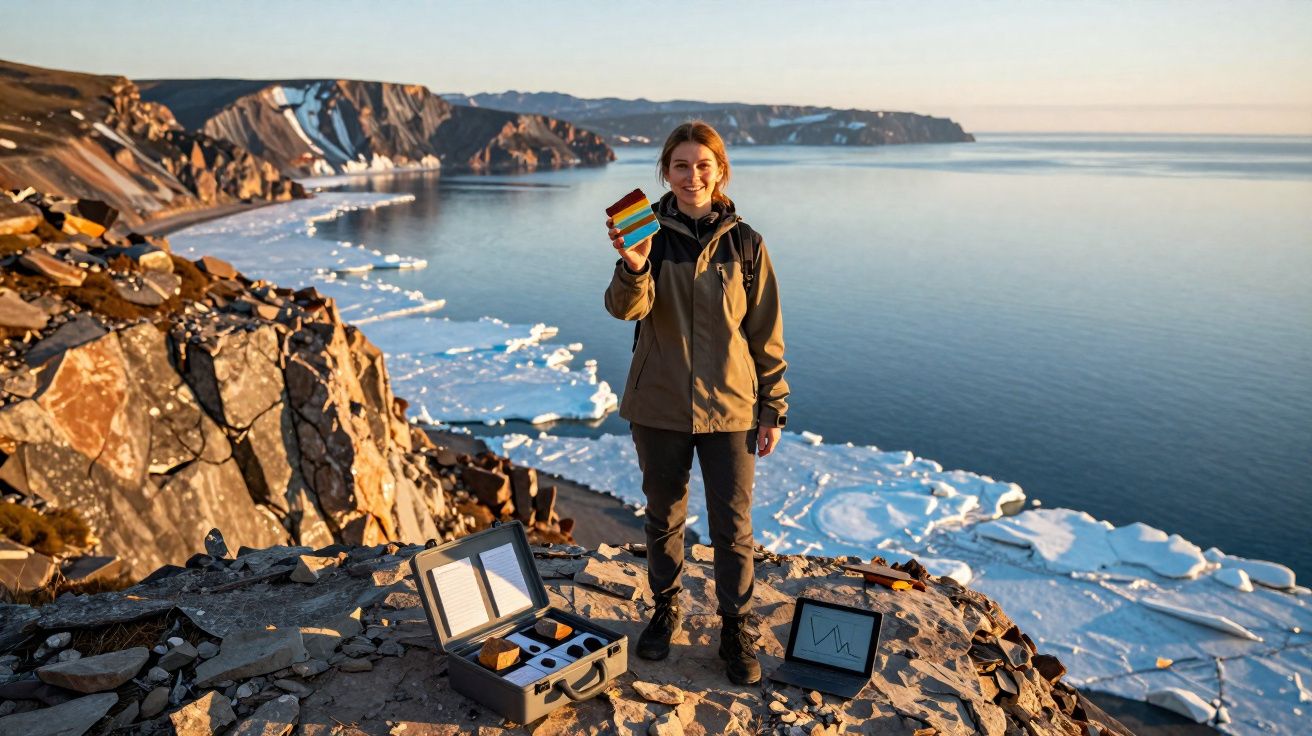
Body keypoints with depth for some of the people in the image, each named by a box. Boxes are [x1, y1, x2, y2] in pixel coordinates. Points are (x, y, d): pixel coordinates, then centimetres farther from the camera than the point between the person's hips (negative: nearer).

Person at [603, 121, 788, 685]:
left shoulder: (744, 242, -2)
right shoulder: (651, 233, -4)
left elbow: (767, 335, 1)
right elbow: (626, 308, -20)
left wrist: (773, 409, 0)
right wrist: (632, 266, -41)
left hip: (728, 407, 0)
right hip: (658, 405, 1)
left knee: (733, 527, 6)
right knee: (664, 517, 16)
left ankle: (737, 632, 24)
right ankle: (666, 611, 37)